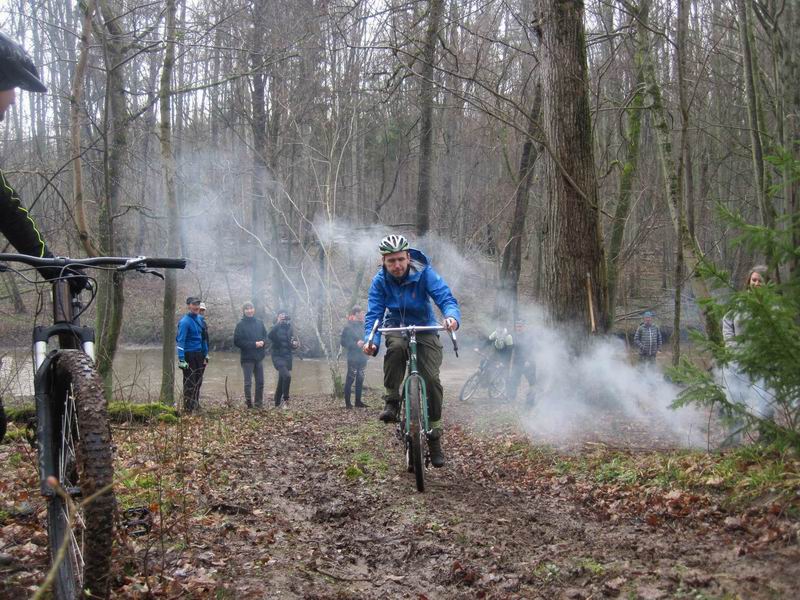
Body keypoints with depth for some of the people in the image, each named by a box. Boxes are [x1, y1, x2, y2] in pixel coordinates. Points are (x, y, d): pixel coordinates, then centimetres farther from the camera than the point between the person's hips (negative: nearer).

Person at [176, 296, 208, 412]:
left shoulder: (200, 319, 10)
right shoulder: (185, 322, -14)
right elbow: (180, 341, -18)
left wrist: (205, 354, 18)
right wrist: (181, 360, -24)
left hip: (199, 355, 8)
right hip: (189, 355, -8)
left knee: (198, 381, 14)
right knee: (189, 382, -3)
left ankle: (196, 405, 25)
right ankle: (188, 408, 3)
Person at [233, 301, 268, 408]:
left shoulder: (259, 322, 6)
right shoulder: (240, 325, -6)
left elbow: (265, 335, 15)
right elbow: (237, 342, -10)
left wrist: (263, 342, -8)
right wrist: (254, 344, -15)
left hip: (259, 357, 4)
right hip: (247, 358, -4)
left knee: (260, 382, 9)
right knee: (248, 382, -5)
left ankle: (259, 403, 19)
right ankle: (248, 402, 4)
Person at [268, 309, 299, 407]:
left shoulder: (289, 329, 7)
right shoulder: (276, 328, -5)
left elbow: (293, 341, 16)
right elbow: (270, 336, -27)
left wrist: (295, 344, -7)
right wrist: (278, 323, -28)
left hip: (287, 357, 5)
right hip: (278, 356, -5)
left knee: (282, 380, 10)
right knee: (287, 376, -25)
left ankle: (277, 402, 21)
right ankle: (285, 399, -12)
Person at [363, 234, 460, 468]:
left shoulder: (424, 273, -22)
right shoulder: (380, 281, -16)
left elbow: (446, 298, -29)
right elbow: (374, 314, -19)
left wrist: (452, 316, -52)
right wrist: (371, 340, -37)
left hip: (425, 328, -1)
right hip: (396, 326, 1)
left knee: (431, 379, -15)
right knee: (396, 347, -37)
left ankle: (434, 433, 1)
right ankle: (391, 401, -19)